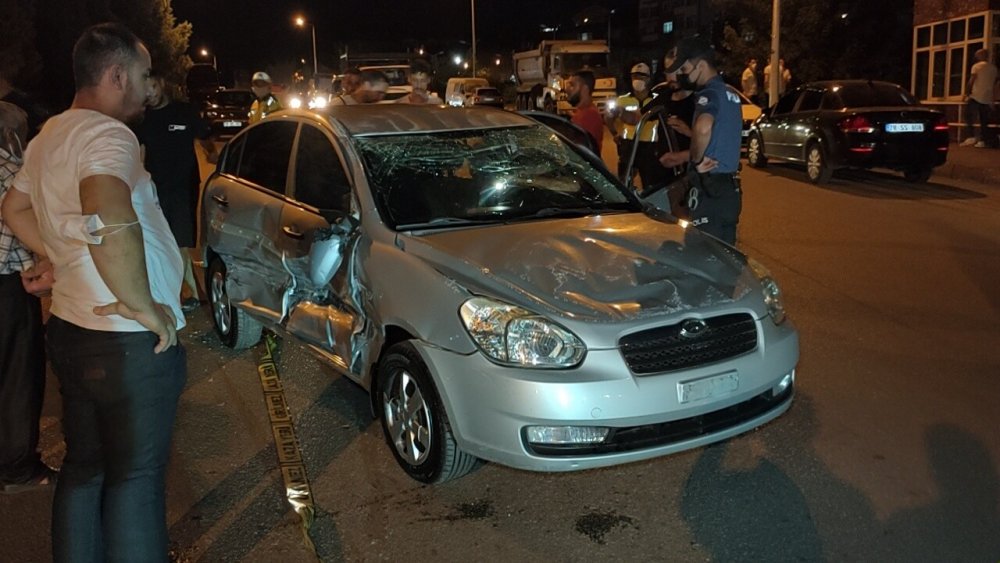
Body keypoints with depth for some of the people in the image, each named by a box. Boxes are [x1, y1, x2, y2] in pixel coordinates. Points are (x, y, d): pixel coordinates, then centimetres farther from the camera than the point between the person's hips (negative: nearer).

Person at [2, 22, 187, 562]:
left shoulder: (49, 136, 12)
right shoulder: (107, 134, -20)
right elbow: (112, 221, -39)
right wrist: (141, 304, -28)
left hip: (71, 328, 9)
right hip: (130, 343, -9)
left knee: (83, 467, 20)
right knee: (135, 477, 5)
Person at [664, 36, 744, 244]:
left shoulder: (709, 94, -14)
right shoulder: (731, 94, 15)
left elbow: (703, 128, -36)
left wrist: (697, 160, -20)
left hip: (709, 188, -9)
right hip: (730, 186, 9)